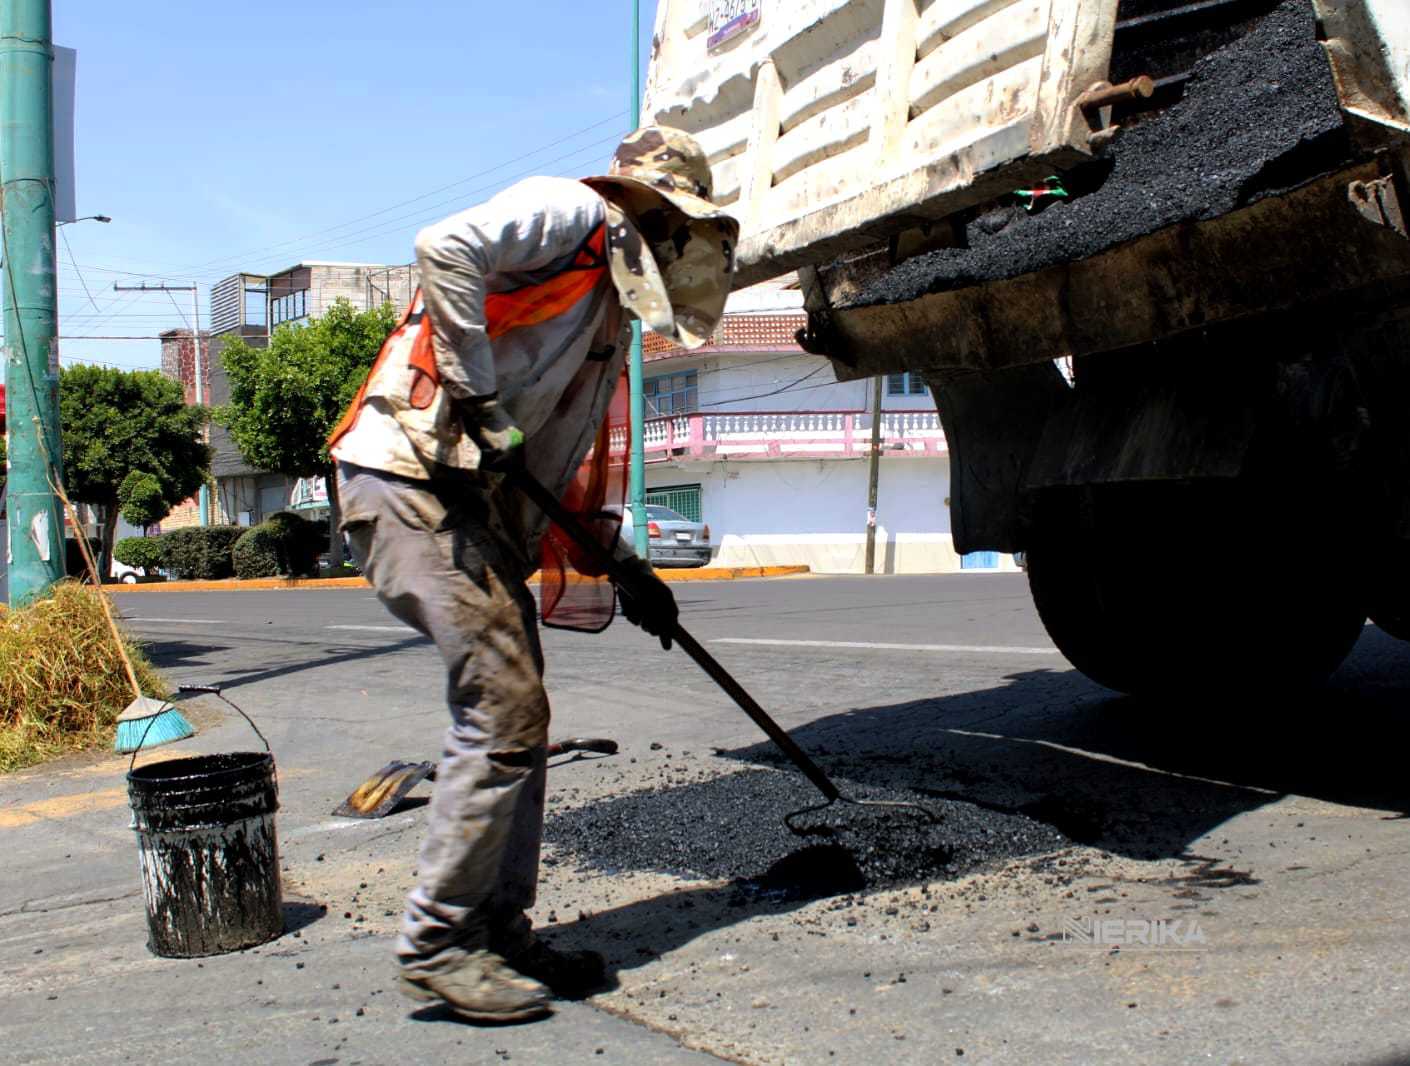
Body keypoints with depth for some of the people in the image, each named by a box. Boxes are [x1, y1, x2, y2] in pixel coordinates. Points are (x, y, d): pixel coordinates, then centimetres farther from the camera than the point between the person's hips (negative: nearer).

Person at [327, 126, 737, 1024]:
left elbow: (555, 470, 24)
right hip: (412, 478, -10)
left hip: (477, 501, 10)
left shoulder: (611, 315, 24)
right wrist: (479, 398, -18)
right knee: (504, 708, -11)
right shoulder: (571, 213, -1)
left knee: (517, 714, 9)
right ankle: (437, 944, 0)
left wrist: (624, 569, 17)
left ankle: (500, 932, 19)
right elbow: (446, 248, -21)